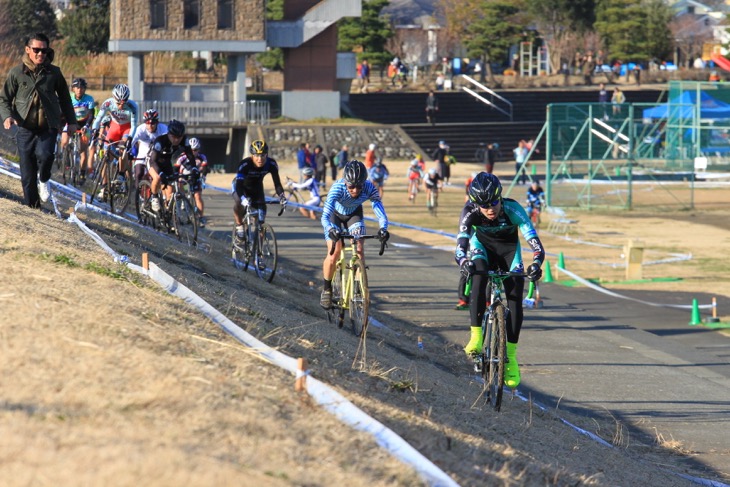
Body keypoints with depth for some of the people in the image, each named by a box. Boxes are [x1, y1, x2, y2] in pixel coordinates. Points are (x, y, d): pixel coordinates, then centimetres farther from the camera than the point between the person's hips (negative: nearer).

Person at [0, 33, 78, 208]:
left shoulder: (54, 73, 4)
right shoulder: (16, 73, 1)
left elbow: (64, 98, 18)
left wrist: (71, 121, 17)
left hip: (48, 128, 0)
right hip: (25, 129, 0)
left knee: (45, 154, -28)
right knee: (27, 175, 0)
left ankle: (44, 180, 3)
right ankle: (32, 207, 13)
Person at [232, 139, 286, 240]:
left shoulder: (271, 164, -27)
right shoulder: (245, 164, -37)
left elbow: (277, 182, -24)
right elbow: (239, 184, -43)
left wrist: (281, 196, -43)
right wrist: (243, 198, -62)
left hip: (256, 187, 3)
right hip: (242, 186, -3)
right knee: (238, 202, -34)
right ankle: (239, 226, -10)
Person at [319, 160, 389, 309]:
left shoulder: (369, 189, -33)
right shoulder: (337, 188, -40)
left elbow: (380, 211, -37)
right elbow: (325, 217, -46)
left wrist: (383, 229, -57)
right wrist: (331, 230, -66)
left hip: (354, 214, 2)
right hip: (335, 215, -2)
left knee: (359, 250, -17)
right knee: (334, 253, -14)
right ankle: (326, 289, 7)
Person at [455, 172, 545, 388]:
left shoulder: (513, 209, -35)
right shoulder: (470, 211, -32)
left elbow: (533, 240, -41)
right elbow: (461, 242, -42)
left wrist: (536, 263, -60)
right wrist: (463, 262, -64)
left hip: (509, 248, 0)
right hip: (483, 244, 0)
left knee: (515, 296, -13)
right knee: (478, 276, -31)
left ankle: (510, 356, -3)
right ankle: (476, 337, -27)